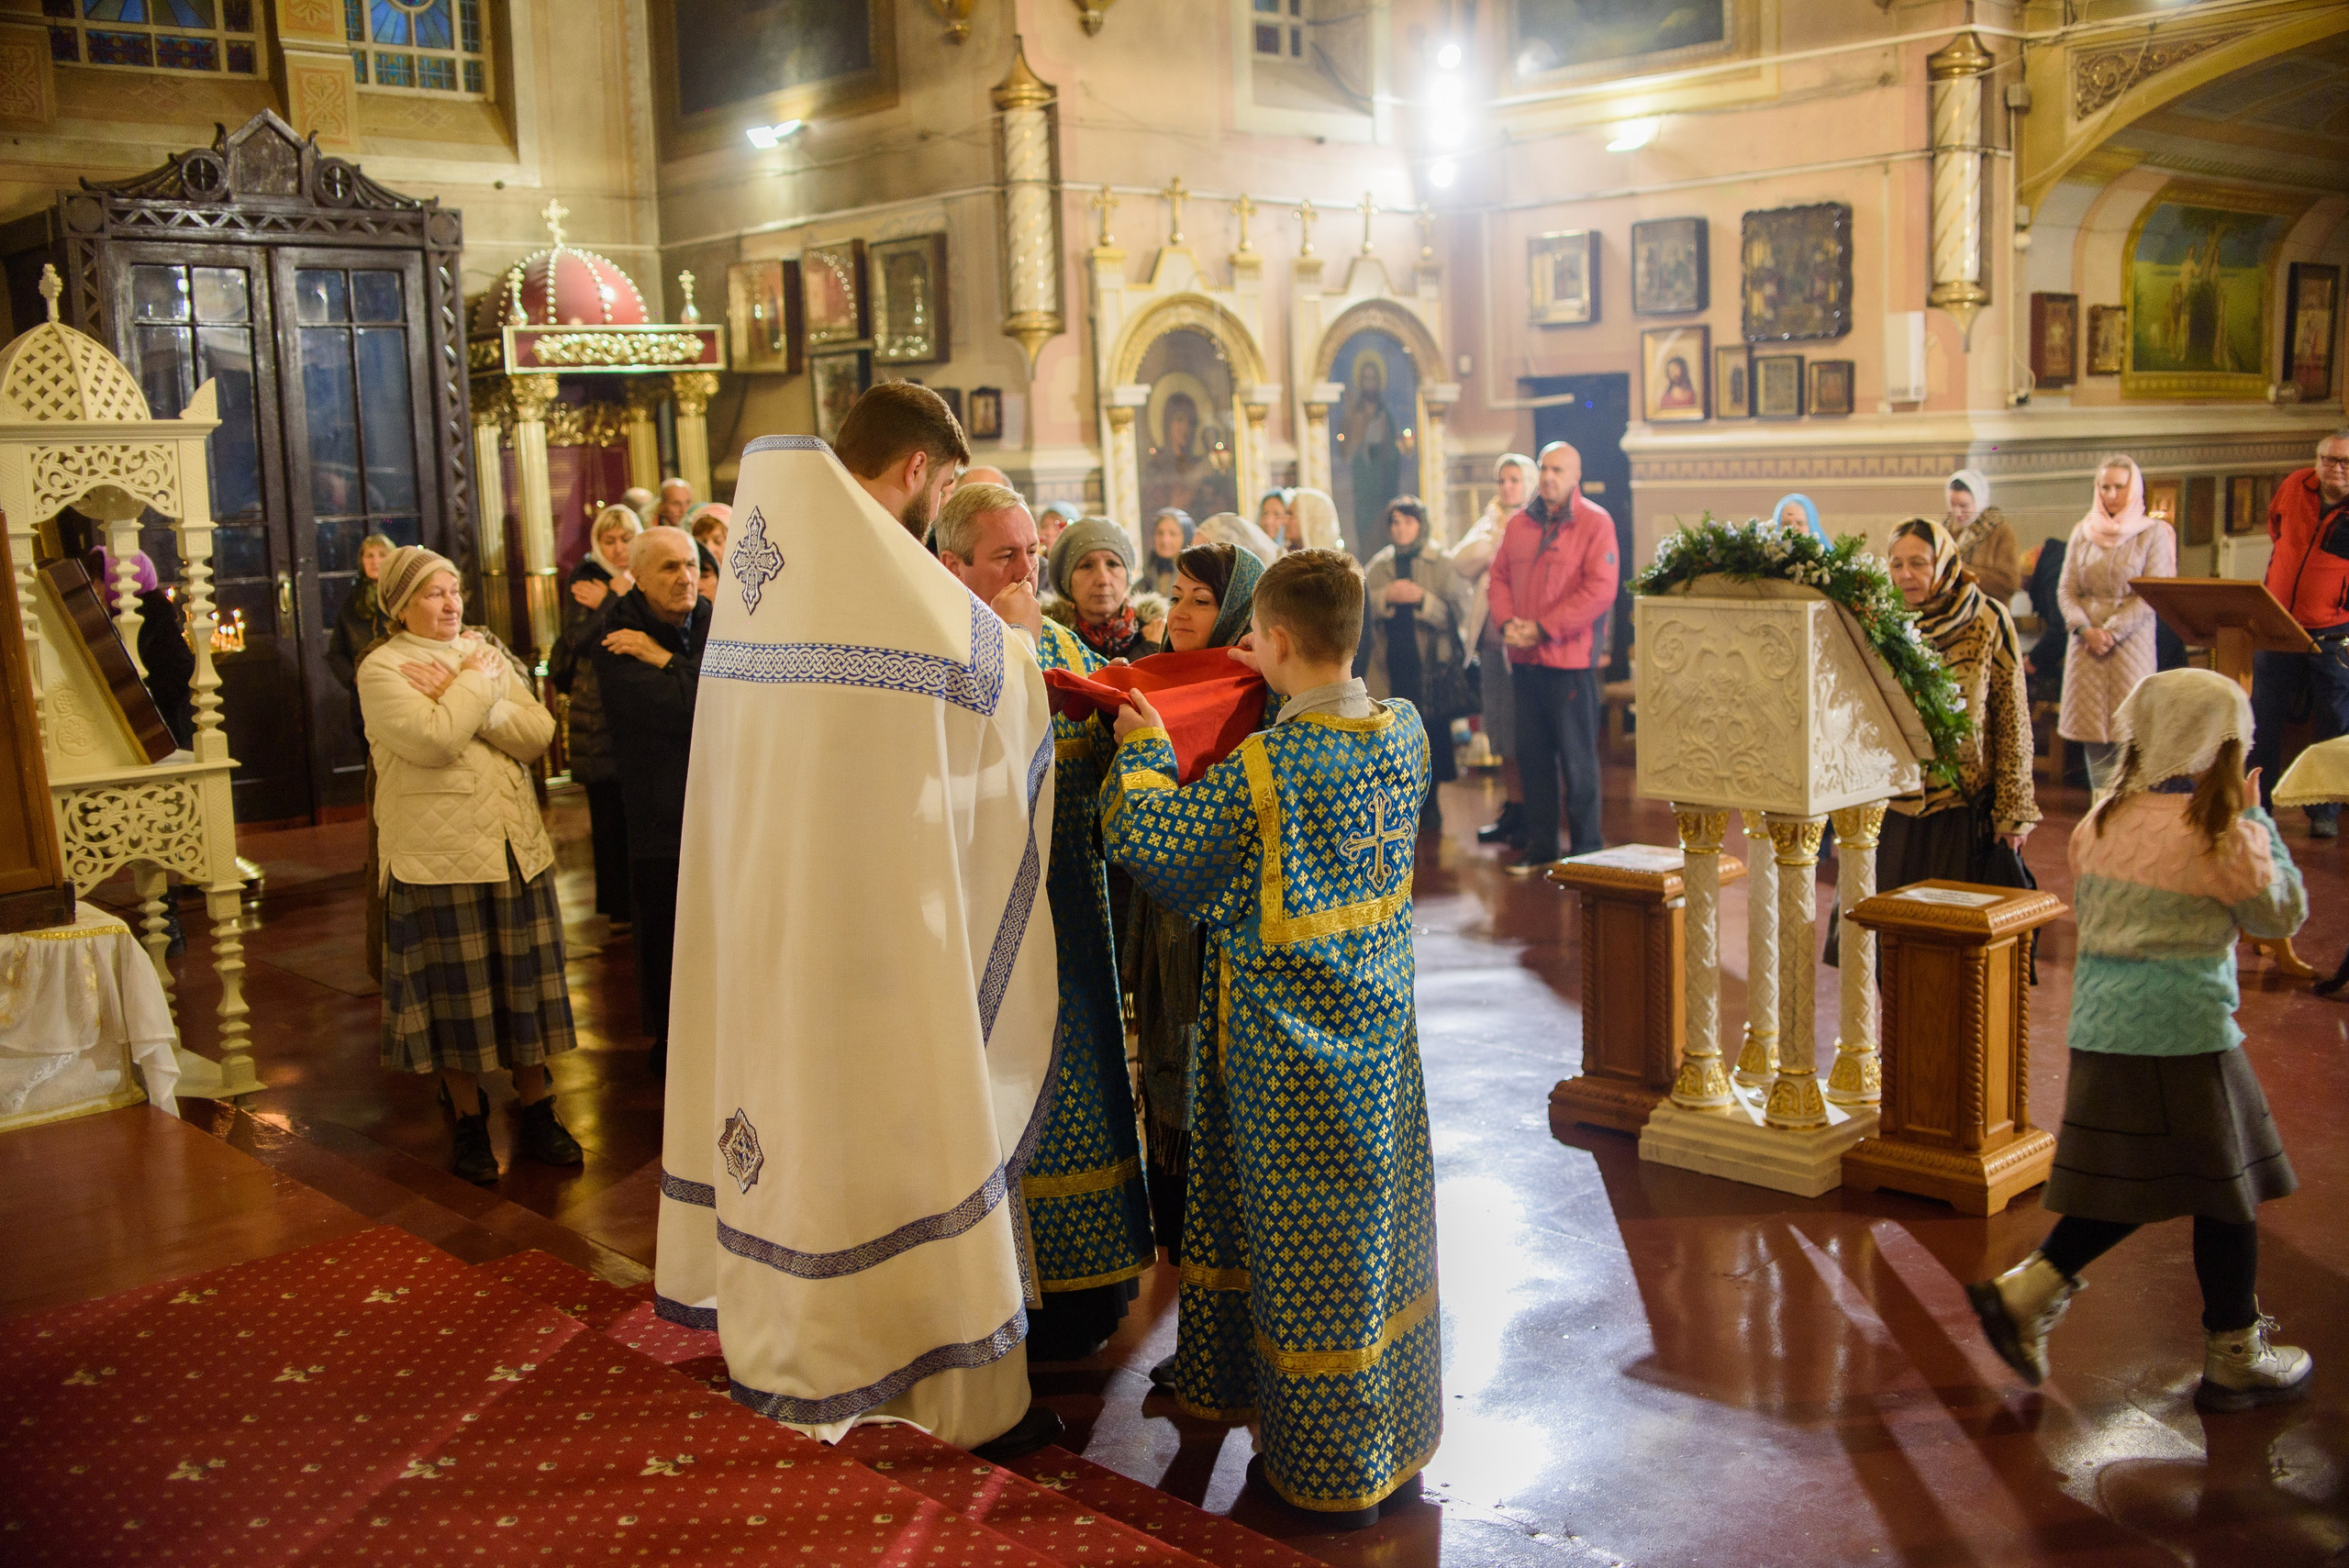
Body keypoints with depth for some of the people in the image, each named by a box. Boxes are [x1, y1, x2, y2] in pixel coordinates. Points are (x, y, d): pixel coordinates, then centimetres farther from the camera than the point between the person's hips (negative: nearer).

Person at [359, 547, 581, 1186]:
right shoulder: (382, 668, -3)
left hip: (515, 847, 5)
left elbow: (538, 732, -2)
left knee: (526, 984, 8)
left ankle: (538, 1114, 19)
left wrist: (462, 700, -11)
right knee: (456, 992, 4)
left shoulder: (486, 653, 13)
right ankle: (469, 1122, 19)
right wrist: (476, 683, -9)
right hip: (440, 856, -4)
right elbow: (431, 740, -20)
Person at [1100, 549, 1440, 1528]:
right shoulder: (1404, 733, -3)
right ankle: (1396, 1448, 32)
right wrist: (1289, 693, 23)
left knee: (1310, 1256, 5)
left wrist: (1145, 749, 3)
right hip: (1381, 1033, 7)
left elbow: (1143, 836, -14)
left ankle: (1329, 1475, 18)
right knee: (1381, 1229, 18)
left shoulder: (1261, 768, -22)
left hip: (1291, 1049, -6)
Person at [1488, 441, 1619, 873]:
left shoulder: (1596, 523, -6)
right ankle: (1539, 844, 19)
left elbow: (1600, 590, -14)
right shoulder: (1520, 524, 12)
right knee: (1532, 753, 10)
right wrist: (1507, 622, -6)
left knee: (1577, 758, 1)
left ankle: (1585, 849, 10)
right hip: (1525, 659, 5)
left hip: (1571, 659, -5)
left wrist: (1543, 628, -16)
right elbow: (1498, 577, 14)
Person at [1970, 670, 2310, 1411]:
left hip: (2100, 1029, 6)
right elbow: (2283, 913, 3)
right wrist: (2256, 820, 8)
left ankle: (2026, 1292, 7)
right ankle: (2235, 1357, 21)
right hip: (2185, 1032, -6)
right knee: (2225, 1190, 10)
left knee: (2125, 1186, 18)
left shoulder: (2102, 819, 5)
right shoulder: (2223, 836, -12)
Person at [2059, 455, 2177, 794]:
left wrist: (2111, 631, -14)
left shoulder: (2153, 533, 0)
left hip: (2131, 641, -3)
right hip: (2086, 642, 3)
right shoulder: (2083, 531, 10)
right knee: (2091, 728, 1)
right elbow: (2066, 588, 6)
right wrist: (2085, 628, -10)